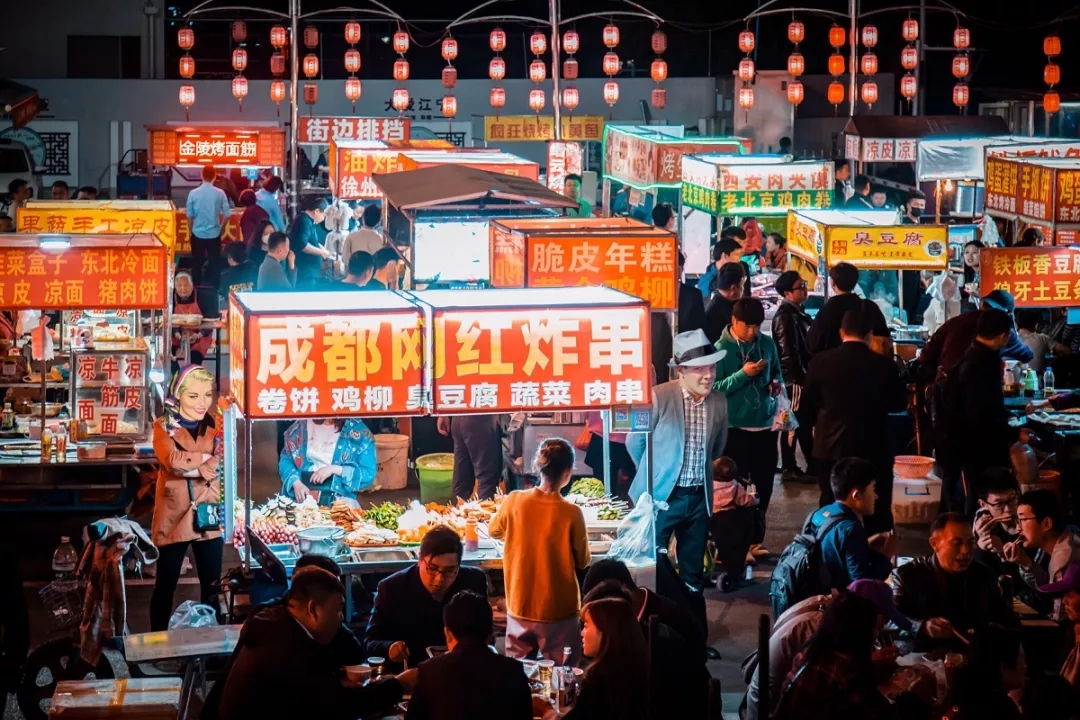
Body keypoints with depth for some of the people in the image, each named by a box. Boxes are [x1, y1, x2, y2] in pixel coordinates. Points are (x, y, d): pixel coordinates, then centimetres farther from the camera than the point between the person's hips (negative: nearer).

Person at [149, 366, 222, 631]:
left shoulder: (215, 426, 9)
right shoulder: (164, 426, 0)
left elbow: (221, 465, -9)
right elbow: (172, 460, -20)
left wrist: (188, 467, -19)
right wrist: (206, 458, -12)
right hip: (174, 517, -3)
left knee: (212, 586, 8)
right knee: (165, 585, 4)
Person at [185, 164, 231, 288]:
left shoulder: (193, 193, -9)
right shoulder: (220, 193, -9)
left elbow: (189, 215, -4)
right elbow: (226, 214, -4)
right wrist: (222, 227, 15)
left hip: (198, 233, 0)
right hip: (214, 234, 0)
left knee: (197, 263, 11)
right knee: (214, 263, 9)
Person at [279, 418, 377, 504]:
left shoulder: (359, 431, 0)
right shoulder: (302, 426, 10)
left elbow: (369, 474, -3)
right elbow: (286, 458, 12)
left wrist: (334, 469, -14)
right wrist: (296, 482, -8)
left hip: (338, 501, -2)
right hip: (301, 498, 2)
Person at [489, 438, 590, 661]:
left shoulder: (515, 501, -10)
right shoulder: (571, 513, -19)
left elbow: (494, 531, 10)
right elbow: (582, 562, -6)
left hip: (520, 607, 3)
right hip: (559, 611, -3)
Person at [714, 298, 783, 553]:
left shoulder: (767, 344, 4)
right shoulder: (721, 349, -9)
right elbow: (714, 388, -13)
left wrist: (777, 384, -3)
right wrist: (743, 374, -21)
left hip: (766, 426, 4)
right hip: (736, 428, -4)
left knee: (763, 487, 10)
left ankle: (755, 539, 22)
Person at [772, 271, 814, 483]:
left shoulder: (797, 312, 14)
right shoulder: (785, 315, -16)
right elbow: (788, 352, -21)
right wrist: (800, 378, -20)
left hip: (801, 376, 10)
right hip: (793, 378, -10)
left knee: (806, 421, 13)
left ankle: (813, 465, 20)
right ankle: (789, 468, 1)